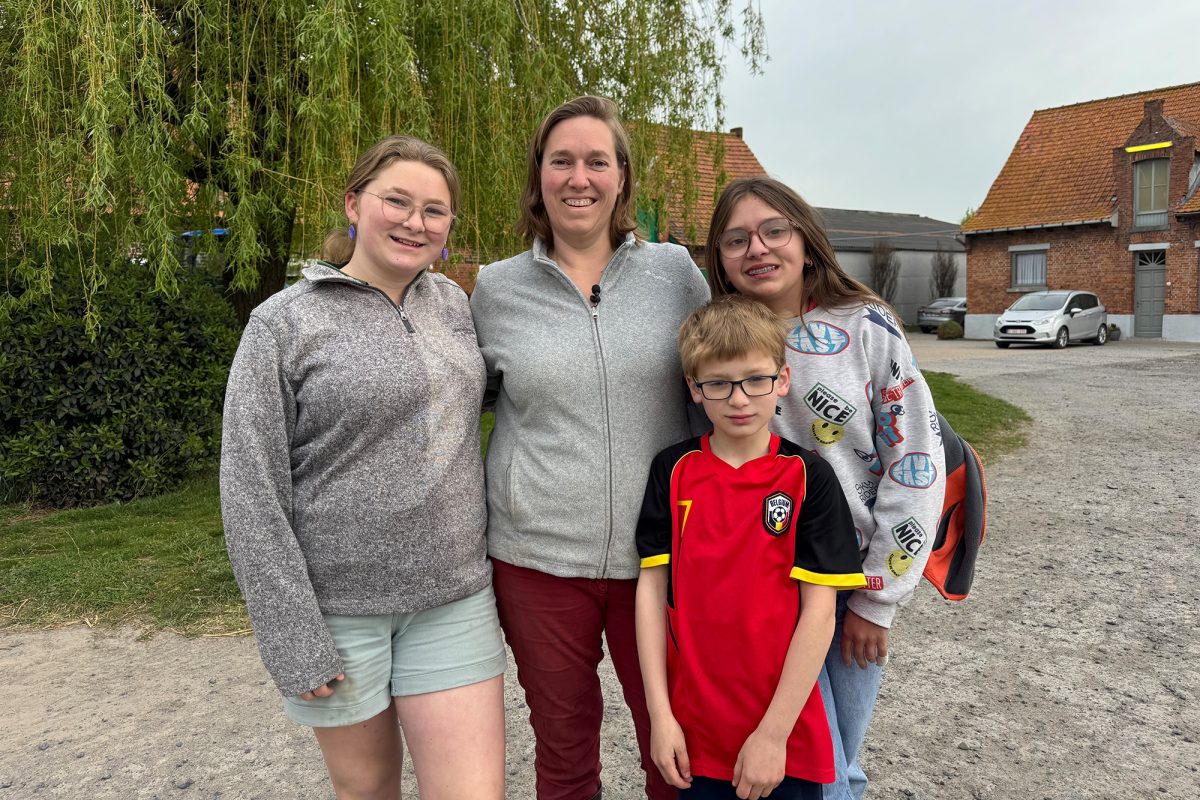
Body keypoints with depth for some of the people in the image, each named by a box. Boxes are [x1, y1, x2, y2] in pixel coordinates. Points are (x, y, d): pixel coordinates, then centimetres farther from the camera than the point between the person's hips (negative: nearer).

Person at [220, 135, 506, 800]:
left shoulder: (453, 302, 5)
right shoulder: (285, 322, -8)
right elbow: (252, 495, -10)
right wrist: (294, 640, -12)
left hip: (453, 597, 3)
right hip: (339, 605, -3)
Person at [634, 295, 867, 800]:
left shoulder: (808, 477, -8)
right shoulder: (673, 471, -2)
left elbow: (819, 612, -9)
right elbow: (652, 589, -2)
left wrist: (773, 732, -11)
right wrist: (660, 714, -5)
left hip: (786, 730, -1)